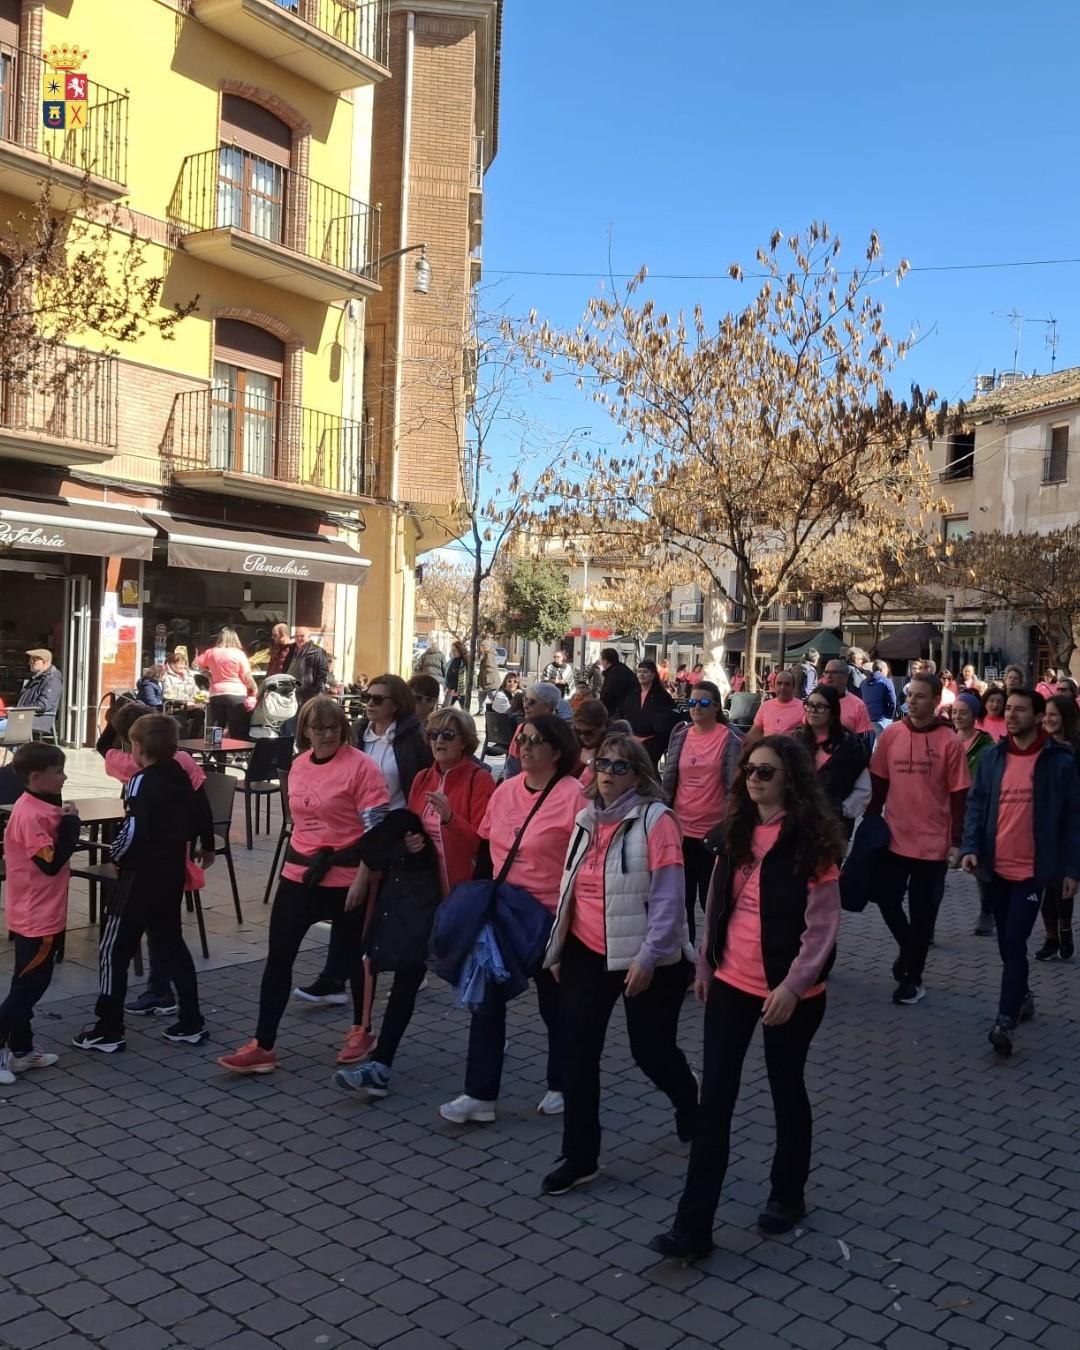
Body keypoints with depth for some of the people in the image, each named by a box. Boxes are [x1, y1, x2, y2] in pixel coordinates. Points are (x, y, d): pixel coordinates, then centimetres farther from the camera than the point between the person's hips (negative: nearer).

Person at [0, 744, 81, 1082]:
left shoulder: (40, 808, 9)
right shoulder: (31, 815, -22)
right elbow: (51, 862, -24)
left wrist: (64, 823, 2)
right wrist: (69, 824, -19)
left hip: (42, 913, 10)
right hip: (36, 916, -10)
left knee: (30, 985, 17)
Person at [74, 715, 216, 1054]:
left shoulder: (141, 782, -17)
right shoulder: (183, 776, 6)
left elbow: (134, 831, -28)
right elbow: (202, 812, 18)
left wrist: (115, 854, -9)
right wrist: (206, 847, 34)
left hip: (142, 875, -8)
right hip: (174, 871, 8)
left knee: (115, 949, 3)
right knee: (170, 943, 16)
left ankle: (108, 1030, 7)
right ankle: (191, 1023, 18)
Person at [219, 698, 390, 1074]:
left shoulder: (360, 765, -14)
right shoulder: (299, 765, 6)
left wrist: (362, 879, -19)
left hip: (345, 877, -6)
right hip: (299, 873, 6)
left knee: (353, 955, 12)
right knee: (278, 957, 4)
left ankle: (360, 1030, 32)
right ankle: (263, 1046, 11)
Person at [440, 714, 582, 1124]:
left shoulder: (572, 794, -16)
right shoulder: (505, 790, 3)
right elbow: (487, 849, 13)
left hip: (550, 918, -6)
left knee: (555, 1004, 12)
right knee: (486, 1001, 5)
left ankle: (561, 1086, 32)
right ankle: (480, 1094, 14)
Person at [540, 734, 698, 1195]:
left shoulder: (655, 819, -14)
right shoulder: (587, 818, 7)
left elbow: (669, 897, -17)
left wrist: (648, 956, -21)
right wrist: (558, 948, 14)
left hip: (644, 958, -5)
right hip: (586, 953, 6)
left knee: (651, 1050, 10)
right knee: (577, 1054, 3)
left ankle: (689, 1105, 43)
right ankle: (580, 1158, 15)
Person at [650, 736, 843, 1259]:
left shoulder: (811, 837, -13)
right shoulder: (738, 830, 5)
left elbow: (823, 923, -14)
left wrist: (793, 985, -20)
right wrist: (705, 964, 13)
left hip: (788, 990, -5)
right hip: (731, 982, 5)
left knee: (786, 1090, 14)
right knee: (715, 1097, 3)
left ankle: (787, 1194, 37)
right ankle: (693, 1224, 7)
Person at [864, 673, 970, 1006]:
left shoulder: (949, 742, -9)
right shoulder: (891, 734, -1)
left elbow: (958, 795, -5)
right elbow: (879, 784, 6)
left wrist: (956, 842, -6)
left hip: (933, 843, -2)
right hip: (894, 837, 3)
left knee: (922, 912, 8)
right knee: (887, 898, 8)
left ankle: (913, 977, 23)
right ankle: (907, 947, 38)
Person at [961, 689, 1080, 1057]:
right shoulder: (992, 757, 4)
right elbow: (976, 805, 5)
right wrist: (970, 847, -8)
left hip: (1032, 869, -4)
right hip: (996, 867, 5)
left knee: (1015, 943, -9)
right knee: (1007, 942, 16)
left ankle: (1006, 1021, -6)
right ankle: (1022, 997, 35)